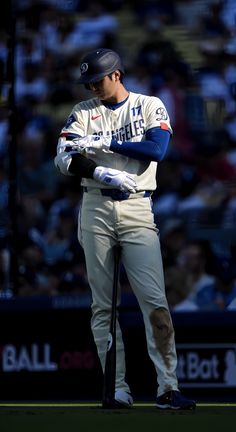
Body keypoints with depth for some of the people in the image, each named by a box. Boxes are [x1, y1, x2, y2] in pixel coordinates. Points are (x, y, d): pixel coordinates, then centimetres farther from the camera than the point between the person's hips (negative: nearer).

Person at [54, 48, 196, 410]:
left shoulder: (150, 107, 6)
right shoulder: (83, 112, 11)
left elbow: (157, 149, -11)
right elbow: (65, 159, -4)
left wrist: (108, 142, -12)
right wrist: (103, 173, -18)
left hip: (137, 210, -2)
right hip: (96, 210, 2)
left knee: (155, 302, -12)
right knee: (102, 305, 0)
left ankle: (167, 388, -14)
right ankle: (117, 389, 2)